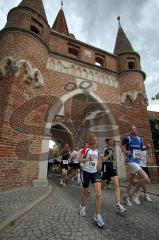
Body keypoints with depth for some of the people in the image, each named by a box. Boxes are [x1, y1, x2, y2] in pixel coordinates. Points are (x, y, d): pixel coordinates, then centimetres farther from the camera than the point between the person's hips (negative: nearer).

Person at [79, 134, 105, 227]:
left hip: (95, 172, 3)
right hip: (86, 172, -3)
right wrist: (88, 159, -28)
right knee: (85, 192, 14)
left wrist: (98, 164, 4)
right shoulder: (85, 149, -8)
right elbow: (80, 159, -13)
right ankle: (82, 206, 44)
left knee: (99, 193, -11)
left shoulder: (98, 151, 6)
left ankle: (97, 215, 4)